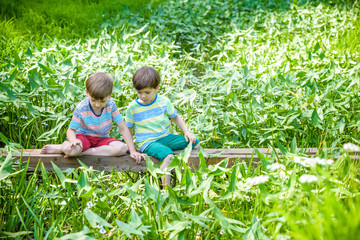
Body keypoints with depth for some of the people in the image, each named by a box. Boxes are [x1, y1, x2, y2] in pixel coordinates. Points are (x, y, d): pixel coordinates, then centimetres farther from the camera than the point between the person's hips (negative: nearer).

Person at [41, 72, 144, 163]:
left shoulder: (111, 105, -13)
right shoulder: (81, 108, -17)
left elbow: (123, 128, -10)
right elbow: (71, 130, -9)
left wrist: (133, 151, -16)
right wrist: (73, 140, -35)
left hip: (103, 138, 5)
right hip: (84, 136, -4)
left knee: (121, 148, -30)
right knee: (71, 149, -41)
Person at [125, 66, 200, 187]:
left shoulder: (163, 101, 2)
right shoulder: (133, 108, -3)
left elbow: (175, 117, 15)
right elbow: (128, 128, 7)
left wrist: (186, 132, 3)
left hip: (165, 137, 5)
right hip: (147, 142, -5)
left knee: (196, 144, -6)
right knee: (168, 156, -36)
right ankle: (166, 185, -39)